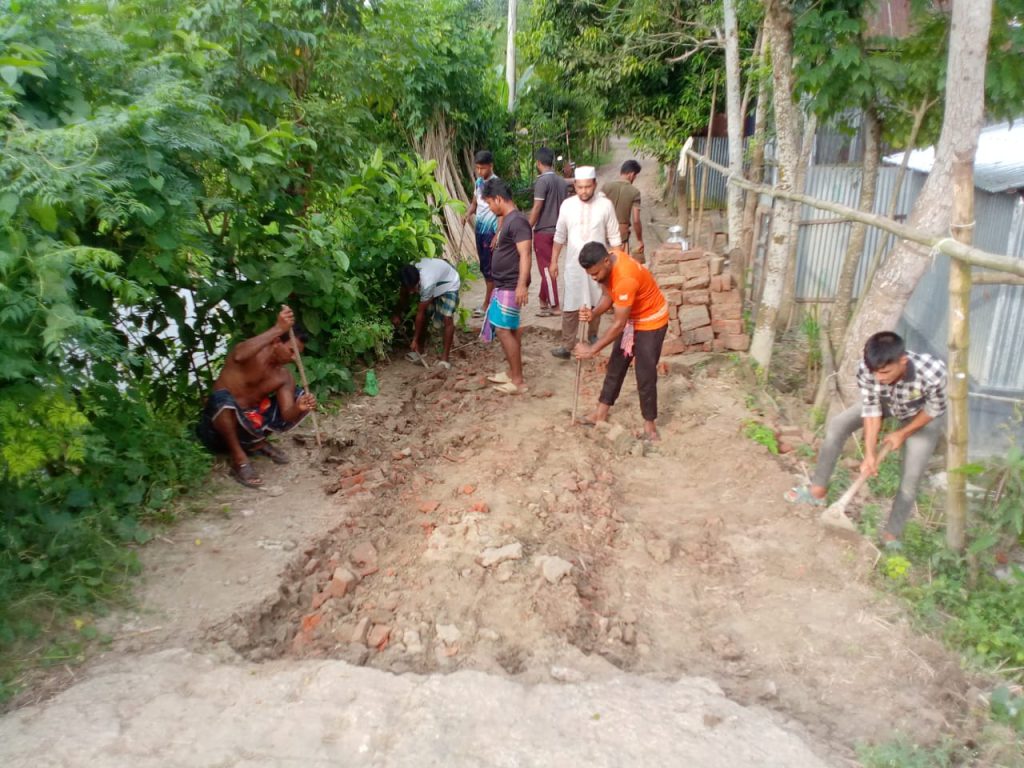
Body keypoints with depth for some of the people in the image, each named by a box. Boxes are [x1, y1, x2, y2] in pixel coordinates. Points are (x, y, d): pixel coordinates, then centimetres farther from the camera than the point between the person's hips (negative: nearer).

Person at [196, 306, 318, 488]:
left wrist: (299, 408, -35)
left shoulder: (284, 376, -2)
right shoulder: (251, 355, -17)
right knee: (222, 397, -41)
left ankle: (257, 442, 7)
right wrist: (278, 328, -46)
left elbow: (287, 414, -10)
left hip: (249, 422, 5)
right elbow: (239, 356, -44)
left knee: (300, 397, -3)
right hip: (221, 421, -5)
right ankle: (239, 459, -22)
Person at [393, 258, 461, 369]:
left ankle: (445, 357, -17)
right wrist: (399, 315, 7)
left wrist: (415, 339, -25)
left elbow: (420, 313, -33)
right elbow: (403, 296, -1)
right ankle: (420, 350, 16)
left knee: (447, 318, -20)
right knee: (423, 316, 1)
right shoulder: (409, 278, -26)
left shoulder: (427, 284, -43)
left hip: (449, 284, -7)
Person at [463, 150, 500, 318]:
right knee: (484, 267, 12)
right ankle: (492, 301, 22)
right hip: (479, 228, 8)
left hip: (491, 230, -8)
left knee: (489, 267, -3)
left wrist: (497, 235, -22)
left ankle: (487, 305, 3)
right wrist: (467, 214, -4)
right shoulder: (478, 182, 9)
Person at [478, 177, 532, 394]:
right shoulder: (508, 219, 13)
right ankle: (512, 372, 23)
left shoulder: (517, 221, -18)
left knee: (503, 330, -8)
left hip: (511, 286, -10)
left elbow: (525, 254, -24)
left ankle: (518, 380, -3)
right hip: (504, 285, 10)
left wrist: (522, 285, -31)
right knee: (511, 329, 14)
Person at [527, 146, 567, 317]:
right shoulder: (561, 181, 9)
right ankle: (544, 302, 23)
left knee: (546, 268, -1)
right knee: (548, 267, 15)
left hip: (543, 231, -7)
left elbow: (537, 208, -17)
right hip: (556, 230, 7)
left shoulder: (542, 180, -14)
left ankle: (554, 306, 2)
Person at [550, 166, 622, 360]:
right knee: (570, 306, -3)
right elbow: (559, 236, 5)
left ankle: (592, 338, 32)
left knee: (595, 304, 14)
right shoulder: (567, 205, -3)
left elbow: (614, 238, -2)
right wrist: (554, 261, 6)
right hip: (574, 264, 0)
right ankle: (567, 345, 0)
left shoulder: (605, 205, -8)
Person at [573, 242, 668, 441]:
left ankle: (649, 423, 9)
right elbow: (607, 296, -1)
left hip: (651, 321, -8)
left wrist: (592, 349, -28)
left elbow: (618, 324, -33)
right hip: (629, 319, 9)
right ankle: (601, 413, 24)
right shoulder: (606, 263, -12)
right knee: (616, 366, 14)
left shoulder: (626, 278, -38)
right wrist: (593, 313, -22)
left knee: (645, 375, -5)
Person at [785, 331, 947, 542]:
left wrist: (902, 434, -13)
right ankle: (818, 490, 8)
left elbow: (935, 410, -23)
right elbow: (871, 410, -22)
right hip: (887, 402, 3)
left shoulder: (932, 373, -44)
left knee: (911, 477, -8)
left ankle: (891, 535, 10)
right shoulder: (866, 370, -36)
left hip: (924, 414, -3)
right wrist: (870, 453, -24)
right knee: (837, 426, -8)